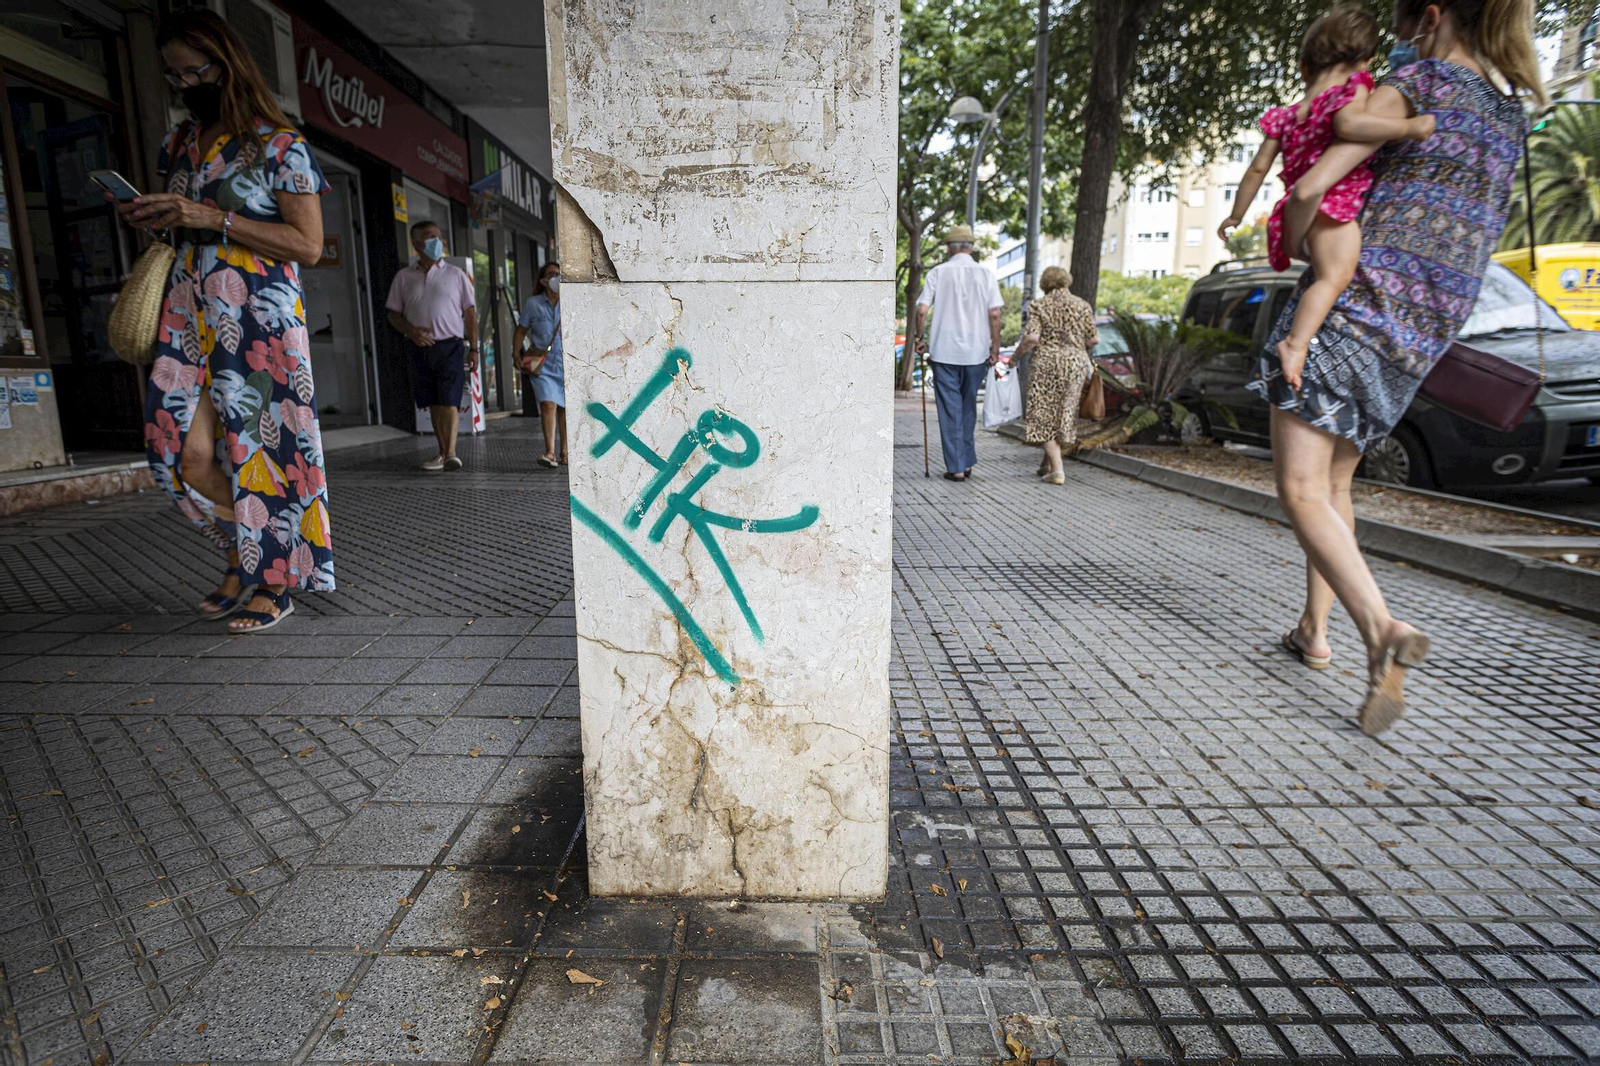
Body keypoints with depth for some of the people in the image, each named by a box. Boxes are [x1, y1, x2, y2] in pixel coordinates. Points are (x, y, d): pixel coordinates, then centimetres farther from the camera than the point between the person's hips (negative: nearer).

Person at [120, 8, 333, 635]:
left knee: (257, 444, -6)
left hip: (258, 317, -6)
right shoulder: (178, 144, 20)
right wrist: (148, 217, 9)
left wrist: (215, 219, -14)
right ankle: (247, 552, 19)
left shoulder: (279, 145, 0)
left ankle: (276, 581, 6)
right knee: (188, 453, -4)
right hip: (190, 312, 6)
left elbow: (308, 246, -9)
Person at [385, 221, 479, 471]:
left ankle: (451, 452, -21)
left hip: (450, 345, -3)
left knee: (450, 400, -13)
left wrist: (474, 348, -2)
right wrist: (410, 331, -9)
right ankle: (442, 453, 11)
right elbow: (394, 313, 12)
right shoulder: (404, 277, 11)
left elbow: (470, 313, 6)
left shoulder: (455, 274, 8)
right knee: (433, 403, 6)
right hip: (419, 347, 3)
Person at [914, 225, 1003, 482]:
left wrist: (919, 339, 7)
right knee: (969, 408, 16)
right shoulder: (985, 275, 4)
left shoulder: (937, 273, 0)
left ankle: (956, 467, 3)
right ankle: (967, 462, 20)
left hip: (944, 352, -2)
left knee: (950, 410, 3)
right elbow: (994, 314, -3)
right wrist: (995, 347, 4)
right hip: (976, 353, 2)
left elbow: (922, 310, -7)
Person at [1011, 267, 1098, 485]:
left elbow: (1032, 337, -12)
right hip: (1077, 363, 3)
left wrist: (1016, 356, 2)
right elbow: (1094, 339, 5)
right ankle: (1049, 464, 19)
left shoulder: (1039, 305, 1)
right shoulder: (1082, 305, 9)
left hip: (1047, 362, -3)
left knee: (1045, 415, 1)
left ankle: (1056, 469, -8)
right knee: (1065, 415, 12)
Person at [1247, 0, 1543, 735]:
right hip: (1421, 340, 8)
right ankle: (1314, 631, 23)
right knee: (1334, 482, 19)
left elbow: (1309, 189, -14)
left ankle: (1381, 631, -32)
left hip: (1351, 307, -7)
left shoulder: (1408, 86, -3)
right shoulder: (1509, 120, 18)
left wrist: (1289, 246, 5)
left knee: (1302, 492, -13)